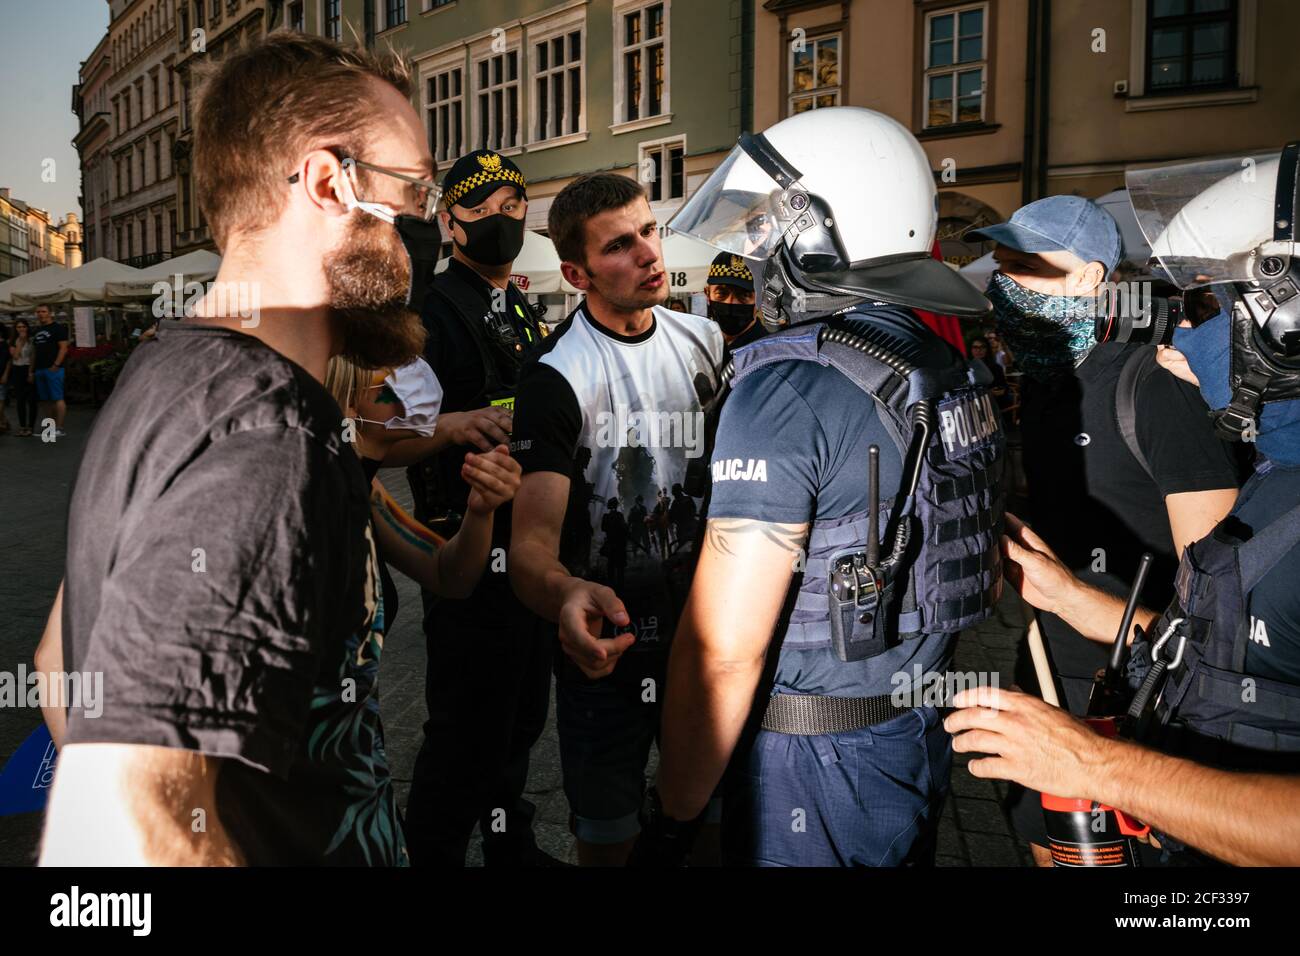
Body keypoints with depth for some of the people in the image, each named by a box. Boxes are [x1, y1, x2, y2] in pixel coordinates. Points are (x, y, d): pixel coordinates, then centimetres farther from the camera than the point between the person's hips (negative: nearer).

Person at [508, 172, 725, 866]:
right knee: (609, 832, 11)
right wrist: (565, 595, -50)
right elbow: (532, 539, -28)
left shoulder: (705, 339, 0)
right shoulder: (558, 376, -19)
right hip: (610, 632, -5)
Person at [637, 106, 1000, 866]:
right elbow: (987, 579, 12)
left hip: (812, 769, -8)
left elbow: (722, 650, -26)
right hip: (923, 740, 8)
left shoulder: (787, 387, -24)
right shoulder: (957, 372, 3)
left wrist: (672, 823, -14)